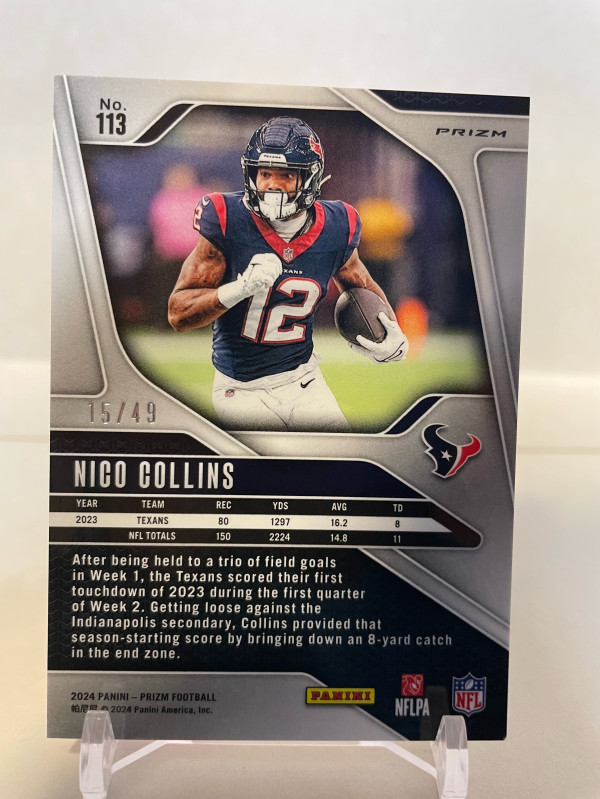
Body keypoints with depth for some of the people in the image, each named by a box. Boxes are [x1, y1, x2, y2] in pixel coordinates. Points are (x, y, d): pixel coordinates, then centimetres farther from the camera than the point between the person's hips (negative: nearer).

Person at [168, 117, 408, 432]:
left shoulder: (334, 231, -6)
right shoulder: (228, 223, -15)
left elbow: (363, 288, 15)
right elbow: (178, 314, -14)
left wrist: (392, 332, -4)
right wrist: (242, 288, -30)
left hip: (302, 380, 3)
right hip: (241, 391, -2)